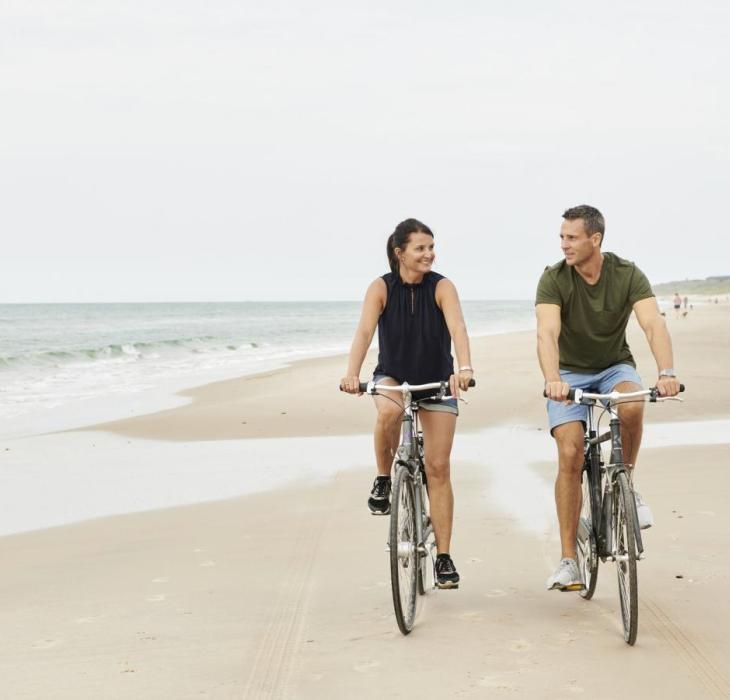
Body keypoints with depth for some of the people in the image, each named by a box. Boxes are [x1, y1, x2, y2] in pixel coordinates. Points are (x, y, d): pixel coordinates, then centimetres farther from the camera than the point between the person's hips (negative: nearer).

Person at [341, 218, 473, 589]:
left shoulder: (442, 287, -14)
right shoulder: (381, 288, -12)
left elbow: (457, 328, -29)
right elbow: (364, 331, -25)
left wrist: (465, 368, -49)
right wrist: (352, 373, -43)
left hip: (437, 382, 0)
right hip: (392, 376, 0)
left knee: (438, 468, -4)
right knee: (389, 412, -37)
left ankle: (443, 556, 3)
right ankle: (383, 479, -11)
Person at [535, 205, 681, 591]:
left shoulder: (628, 274, -15)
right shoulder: (554, 279, -17)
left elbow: (654, 324, -27)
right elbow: (547, 333, -31)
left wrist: (666, 373, -45)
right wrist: (552, 381, -50)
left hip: (615, 366, 1)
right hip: (569, 372, 0)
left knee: (632, 406, -34)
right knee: (570, 455, -16)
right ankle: (568, 560, -9)